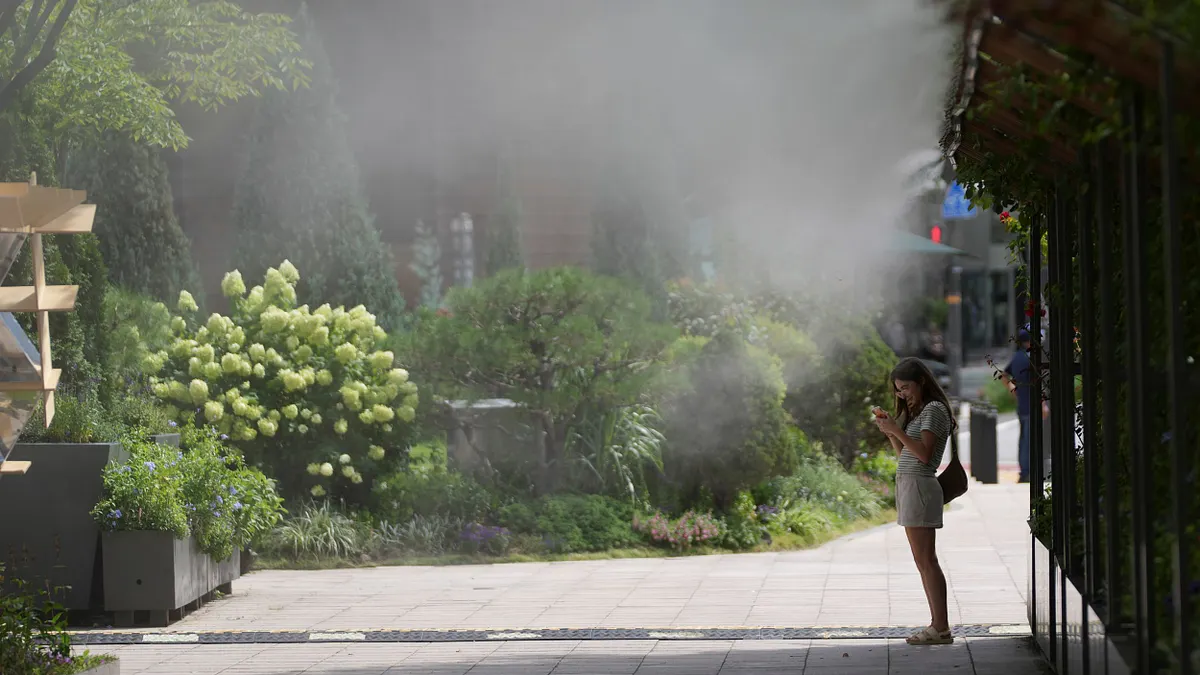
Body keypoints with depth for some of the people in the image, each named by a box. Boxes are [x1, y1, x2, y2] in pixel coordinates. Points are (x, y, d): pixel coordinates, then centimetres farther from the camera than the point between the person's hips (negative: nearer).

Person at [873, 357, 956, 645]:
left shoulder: (934, 409, -7)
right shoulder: (920, 412, 22)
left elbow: (924, 454, -17)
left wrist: (897, 430, -17)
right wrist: (890, 430, 9)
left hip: (919, 485, -10)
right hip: (908, 486, 10)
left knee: (925, 560, -12)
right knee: (924, 560, 6)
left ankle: (941, 628, -13)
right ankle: (937, 625, 5)